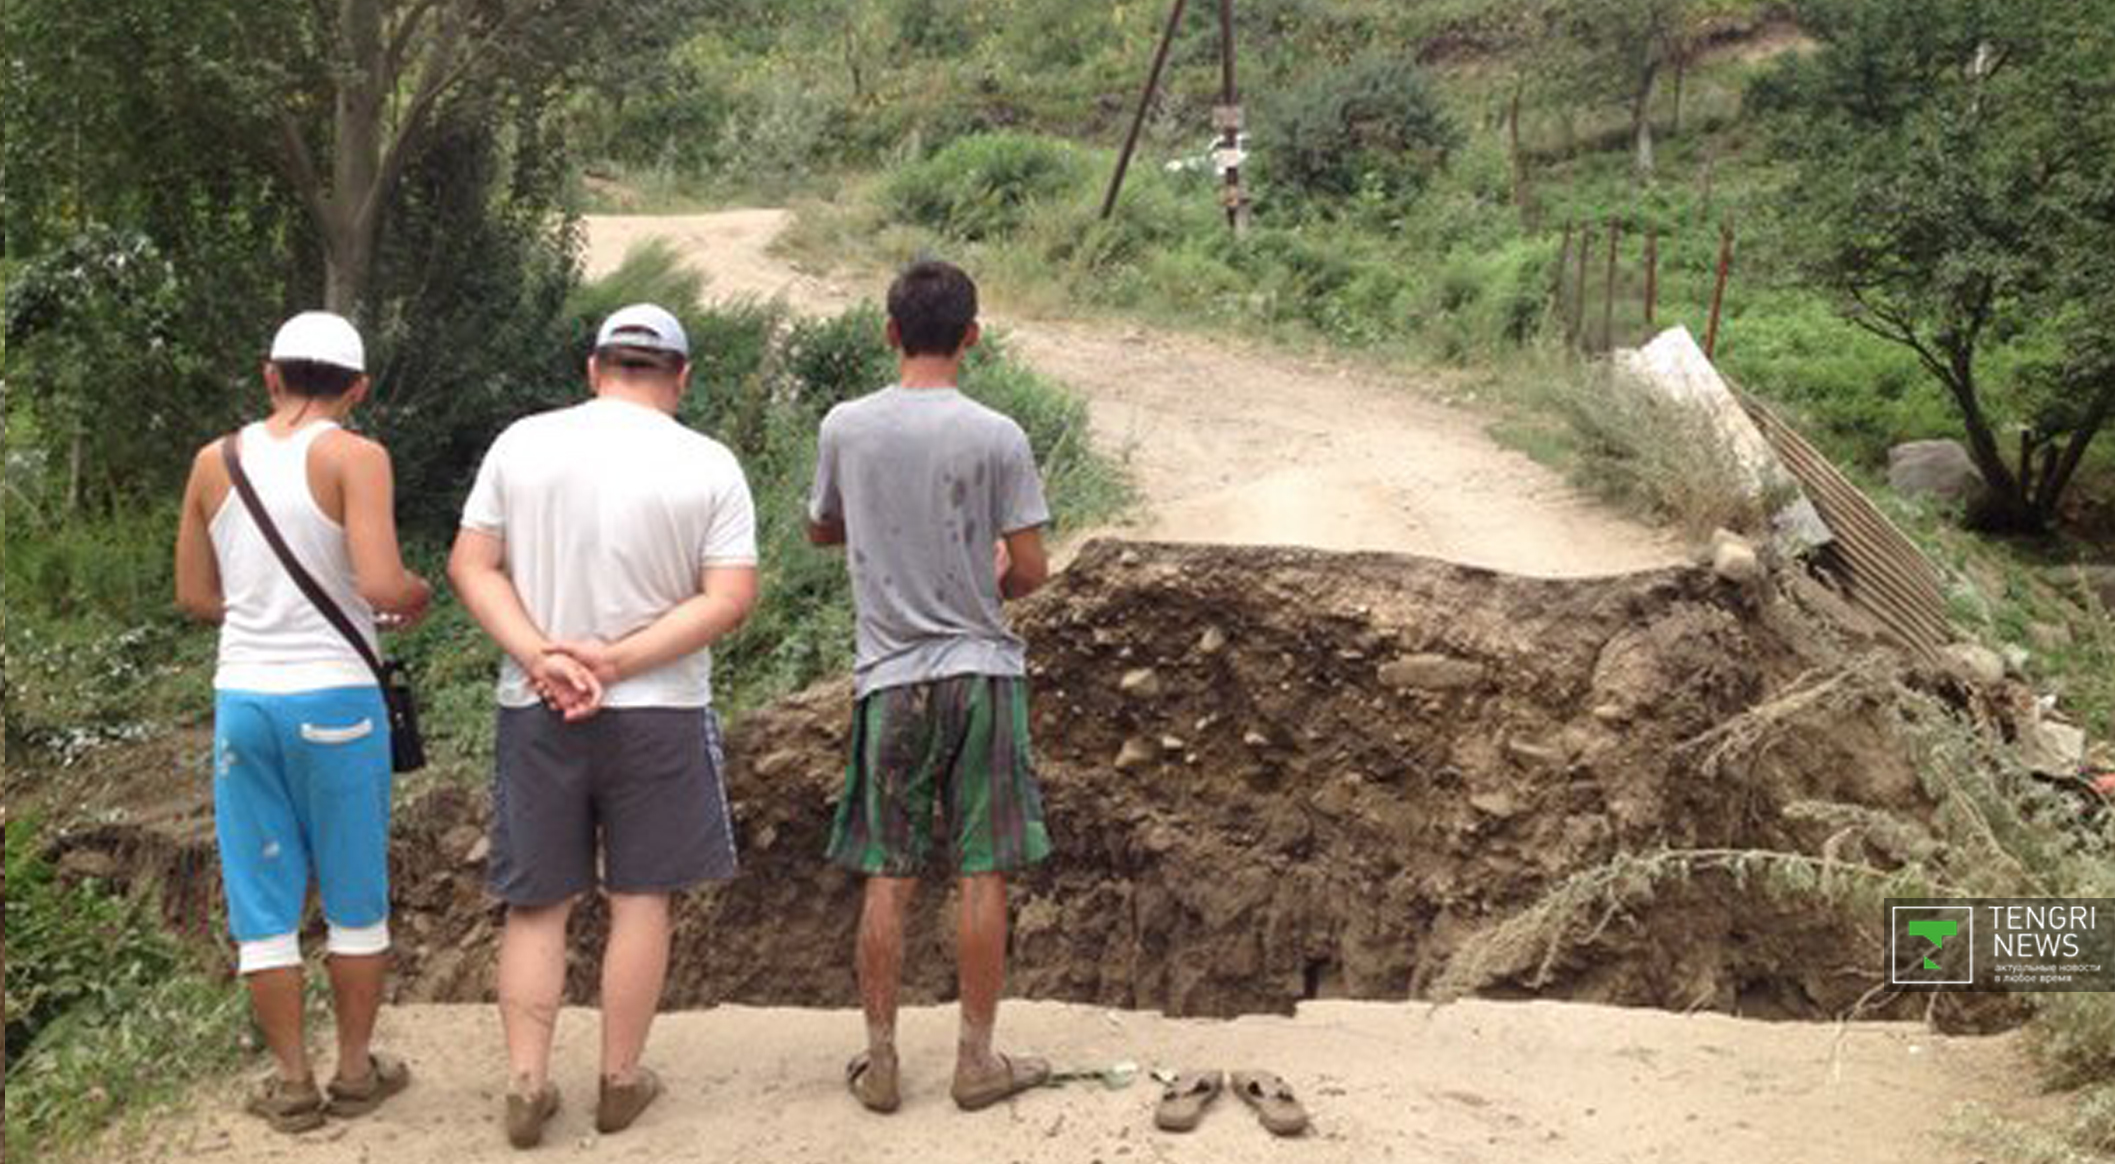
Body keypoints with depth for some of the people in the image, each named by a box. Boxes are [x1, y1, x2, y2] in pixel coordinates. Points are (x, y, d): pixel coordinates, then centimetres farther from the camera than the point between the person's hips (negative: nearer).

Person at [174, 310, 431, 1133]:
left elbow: (194, 598, 10)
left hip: (244, 698, 3)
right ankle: (356, 1071, 22)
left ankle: (293, 1084, 19)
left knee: (263, 901, 12)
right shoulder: (354, 457, -9)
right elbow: (380, 585, -20)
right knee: (355, 897, 12)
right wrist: (418, 594, 2)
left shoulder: (215, 462, 4)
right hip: (334, 700, -3)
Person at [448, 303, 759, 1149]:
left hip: (534, 711, 2)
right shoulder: (708, 466, -5)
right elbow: (731, 599, -11)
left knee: (537, 902, 12)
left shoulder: (521, 443, 0)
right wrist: (618, 661, -14)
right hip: (657, 713, -2)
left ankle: (527, 1083, 10)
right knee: (640, 899, 10)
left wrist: (541, 656, -12)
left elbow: (470, 565, -3)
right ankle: (621, 1081, 18)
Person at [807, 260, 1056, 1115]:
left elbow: (821, 530, 15)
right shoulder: (996, 438, -9)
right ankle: (977, 1059, 16)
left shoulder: (844, 429, -2)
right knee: (982, 874, 7)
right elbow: (1030, 571, -7)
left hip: (890, 678, 2)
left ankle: (879, 1061, 17)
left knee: (887, 877, 10)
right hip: (983, 674, -2)